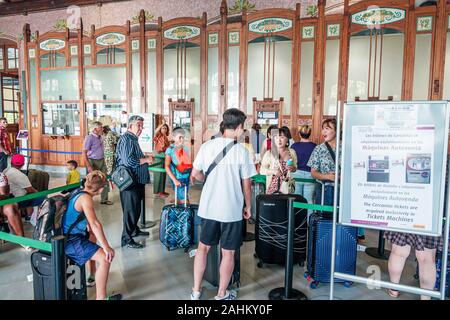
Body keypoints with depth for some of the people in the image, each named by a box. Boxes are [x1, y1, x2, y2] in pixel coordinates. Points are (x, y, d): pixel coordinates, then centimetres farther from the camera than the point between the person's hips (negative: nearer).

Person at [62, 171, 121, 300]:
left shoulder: (78, 193, 7)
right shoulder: (85, 198, -21)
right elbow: (95, 224, -30)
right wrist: (106, 247, -28)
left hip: (68, 236, 11)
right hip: (71, 241, -11)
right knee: (105, 258, -22)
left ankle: (93, 276, 51)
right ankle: (101, 297, -13)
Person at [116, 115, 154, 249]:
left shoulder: (133, 139, 17)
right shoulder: (126, 139, -16)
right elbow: (128, 161, -26)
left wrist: (146, 158, 12)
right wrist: (146, 159, -17)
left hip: (137, 180, 10)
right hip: (130, 181, -10)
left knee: (136, 208, 21)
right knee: (130, 210, -3)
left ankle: (134, 230, 37)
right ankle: (127, 239, 6)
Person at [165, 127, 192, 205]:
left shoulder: (185, 149, 7)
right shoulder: (170, 150, -7)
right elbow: (167, 167, -12)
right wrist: (174, 180, -18)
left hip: (187, 178, 5)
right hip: (178, 179, -5)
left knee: (180, 199, 13)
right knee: (184, 201, -7)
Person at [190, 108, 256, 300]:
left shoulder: (207, 146, -3)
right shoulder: (241, 151, -11)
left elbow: (195, 174, 4)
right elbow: (246, 185, -6)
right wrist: (248, 207, 9)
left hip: (208, 207, 3)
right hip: (232, 210, -3)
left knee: (203, 247, 19)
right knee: (228, 253, 12)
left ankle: (196, 291, 28)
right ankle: (222, 295, 27)